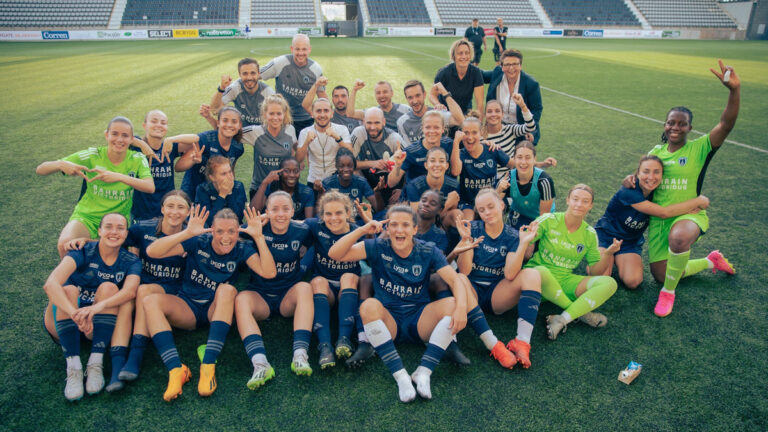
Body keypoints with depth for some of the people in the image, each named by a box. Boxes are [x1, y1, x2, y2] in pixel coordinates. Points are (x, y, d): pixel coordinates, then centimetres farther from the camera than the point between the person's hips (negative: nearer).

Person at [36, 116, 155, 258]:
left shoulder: (137, 159, -7)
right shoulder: (92, 155, -9)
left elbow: (150, 187, -25)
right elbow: (40, 170, -9)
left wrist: (119, 176, -38)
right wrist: (61, 164, -32)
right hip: (86, 216, -1)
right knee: (65, 244, -29)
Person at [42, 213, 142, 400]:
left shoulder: (131, 262, -6)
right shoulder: (82, 252, -14)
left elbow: (130, 291, -27)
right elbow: (50, 284, -31)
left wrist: (97, 307, -46)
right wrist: (75, 314, -47)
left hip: (99, 326, 1)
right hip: (63, 323, -1)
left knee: (109, 288, -24)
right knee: (68, 290, -28)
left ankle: (96, 364, -28)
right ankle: (73, 368, -32)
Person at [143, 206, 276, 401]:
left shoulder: (241, 250, -6)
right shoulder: (198, 242, -9)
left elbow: (269, 273, -21)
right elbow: (152, 251, -18)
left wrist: (259, 237, -26)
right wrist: (187, 233, -29)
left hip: (219, 310, -1)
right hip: (187, 309, 1)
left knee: (227, 290, -33)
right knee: (151, 301, -25)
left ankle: (208, 365, -38)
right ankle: (176, 369, -37)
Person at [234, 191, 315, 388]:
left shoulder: (301, 231, -3)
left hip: (289, 297, 1)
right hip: (260, 296, 0)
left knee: (305, 287, -30)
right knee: (241, 298, -30)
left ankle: (300, 355, -41)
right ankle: (260, 363, -46)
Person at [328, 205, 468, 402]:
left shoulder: (428, 251, 0)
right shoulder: (378, 247, -2)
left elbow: (456, 280, -11)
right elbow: (335, 254, -11)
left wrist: (461, 307, -31)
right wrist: (362, 230, -22)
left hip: (420, 323, 1)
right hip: (388, 322, -1)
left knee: (451, 304, -24)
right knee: (369, 305, -31)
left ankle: (424, 373, -28)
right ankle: (400, 375, -32)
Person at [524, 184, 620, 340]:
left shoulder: (589, 234, 6)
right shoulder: (549, 220, -6)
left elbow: (595, 272, 9)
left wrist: (608, 254, -9)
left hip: (566, 281, 4)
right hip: (539, 277, -4)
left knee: (609, 283, -19)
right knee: (541, 272, -41)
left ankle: (562, 319, -28)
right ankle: (581, 314, -19)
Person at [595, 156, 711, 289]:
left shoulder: (657, 191, -7)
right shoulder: (629, 192, -27)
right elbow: (663, 213, -28)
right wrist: (699, 201, -20)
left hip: (631, 242, 4)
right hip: (605, 235, -4)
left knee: (632, 281, -24)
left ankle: (618, 260, 9)